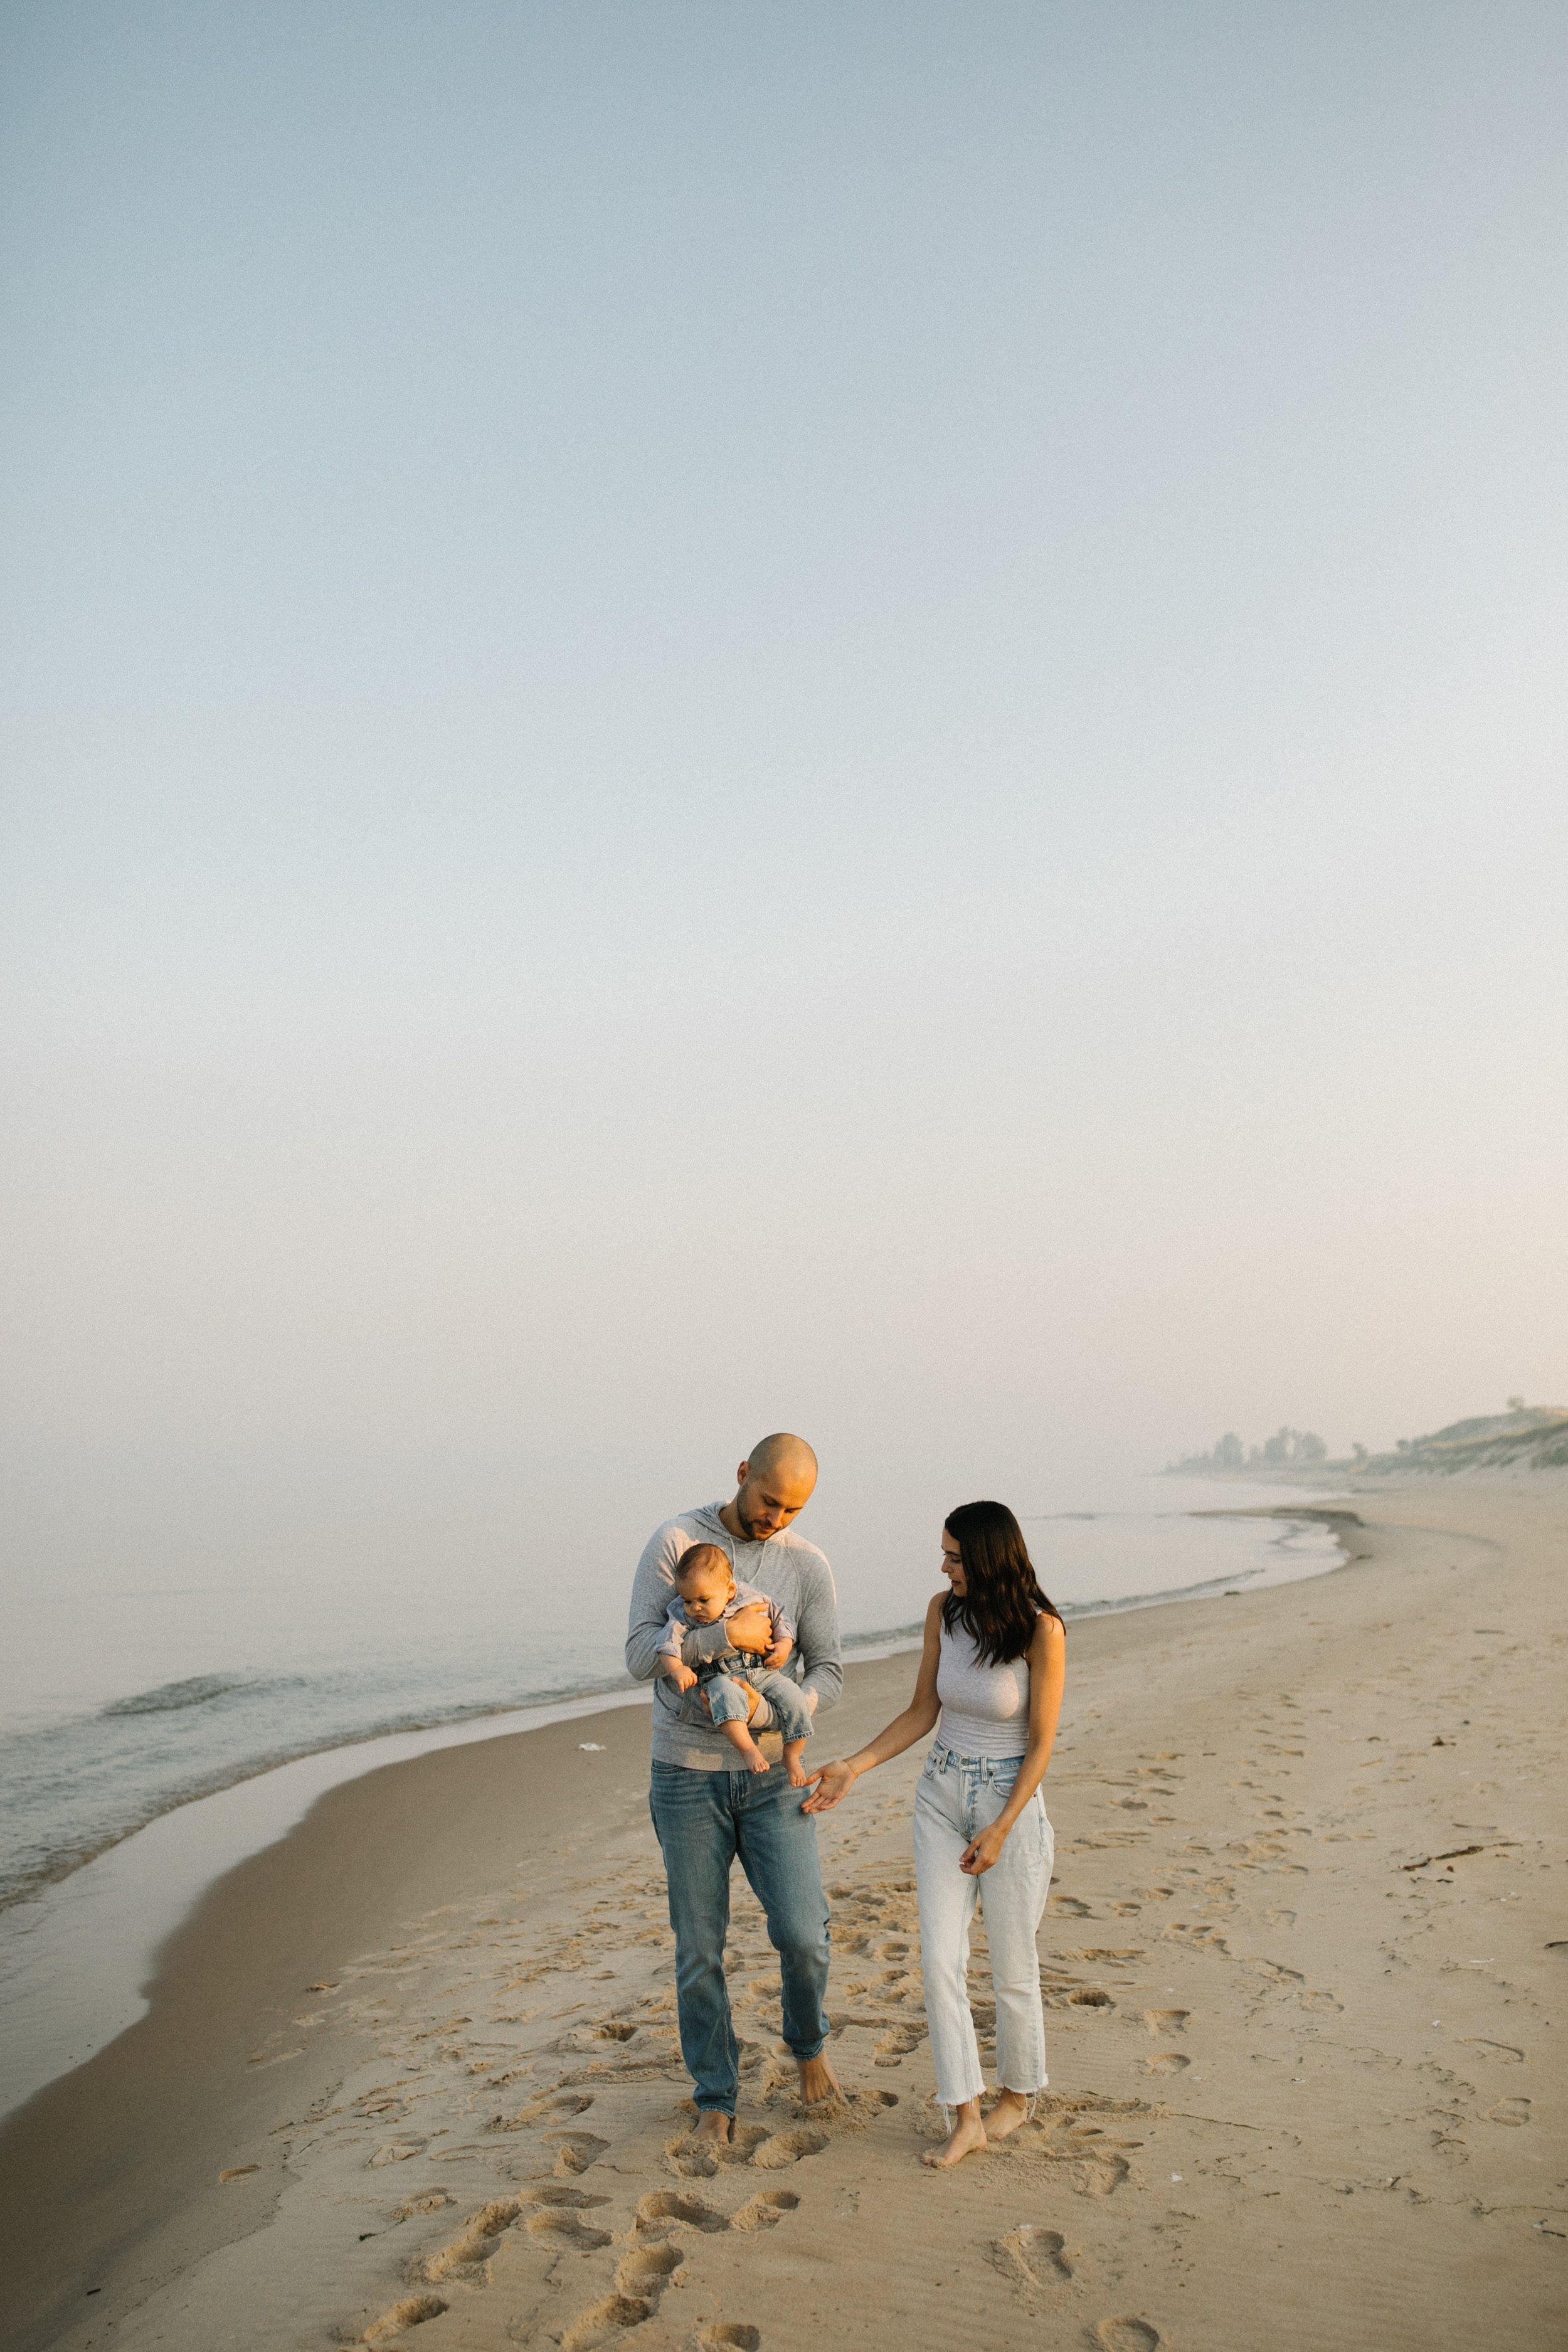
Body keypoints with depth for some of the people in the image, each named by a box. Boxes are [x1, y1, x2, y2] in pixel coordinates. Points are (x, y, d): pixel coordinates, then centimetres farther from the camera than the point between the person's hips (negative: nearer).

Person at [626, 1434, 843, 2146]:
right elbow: (641, 1657, -14)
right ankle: (715, 2095, 24)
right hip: (686, 1773, -1)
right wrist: (726, 1636, -25)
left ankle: (807, 2044, 24)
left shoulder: (808, 1566, -2)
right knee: (699, 1947, 6)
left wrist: (765, 1710, -21)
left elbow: (827, 1674, -2)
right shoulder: (675, 1542, -8)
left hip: (770, 1773, 1)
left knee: (802, 1933, -7)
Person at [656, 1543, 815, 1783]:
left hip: (763, 1671, 2)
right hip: (720, 1676, -2)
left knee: (793, 1697, -16)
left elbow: (780, 1620, 12)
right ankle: (749, 1750, -31)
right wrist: (676, 1669, -28)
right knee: (727, 1696, -36)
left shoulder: (753, 1599, 1)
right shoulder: (682, 1617, -2)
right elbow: (668, 1644, -11)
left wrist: (784, 1645, -4)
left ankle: (791, 1757, 0)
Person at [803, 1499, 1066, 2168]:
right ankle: (965, 2118, 9)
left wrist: (1000, 1830, -18)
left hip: (1012, 1805, -4)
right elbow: (922, 1712, 4)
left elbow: (1041, 1743, -13)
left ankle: (1017, 2094, 33)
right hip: (941, 1800, 4)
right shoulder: (944, 1610, -4)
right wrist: (852, 1768, -4)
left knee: (1012, 1971, 9)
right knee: (940, 1963, -2)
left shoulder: (1041, 1630, -19)